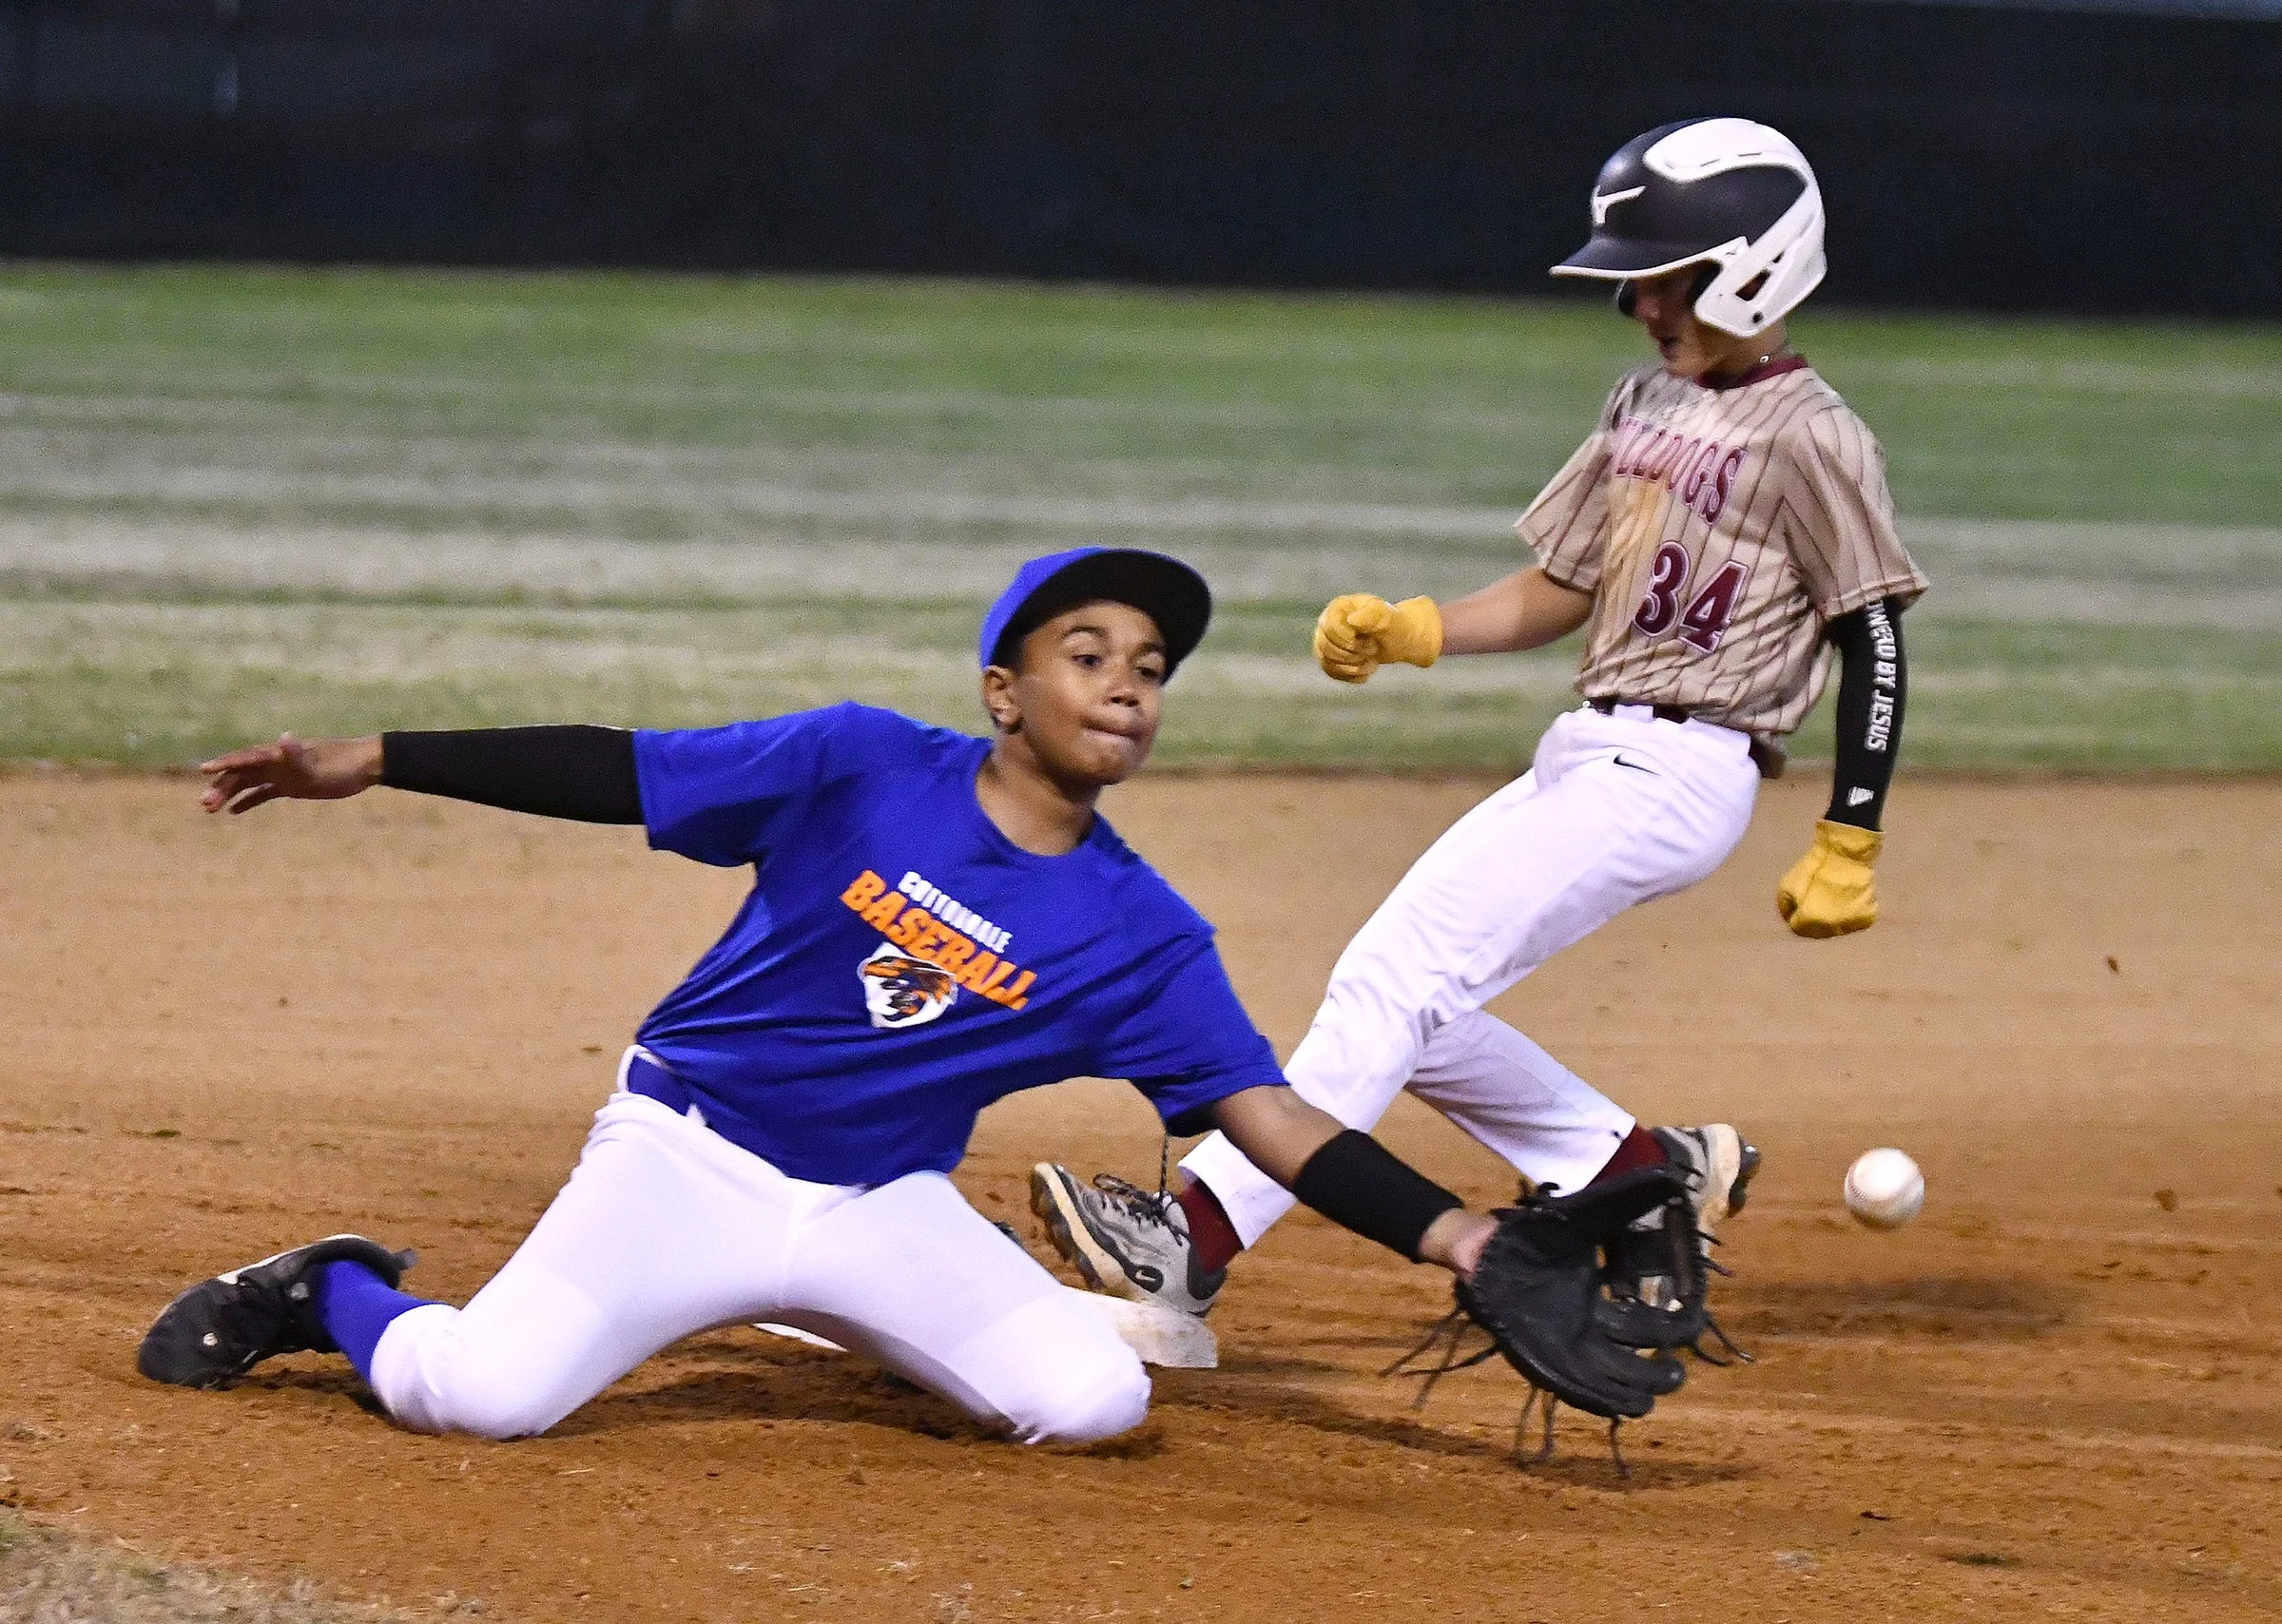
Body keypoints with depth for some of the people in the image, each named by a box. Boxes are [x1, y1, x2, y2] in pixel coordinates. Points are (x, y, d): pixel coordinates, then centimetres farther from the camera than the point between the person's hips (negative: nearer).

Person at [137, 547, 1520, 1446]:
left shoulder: (1143, 938, -4)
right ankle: (328, 1295, 10)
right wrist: (371, 763, -14)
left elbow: (1270, 1117, -7)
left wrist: (1447, 1234, -21)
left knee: (1095, 1397, -15)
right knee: (482, 1393, -25)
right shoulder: (863, 769, -11)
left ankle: (877, 1329, 17)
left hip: (879, 1211, 4)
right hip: (689, 1159, -4)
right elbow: (616, 772, -9)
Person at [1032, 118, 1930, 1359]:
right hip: (1584, 757, 9)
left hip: (1675, 774, -9)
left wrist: (1848, 845, -11)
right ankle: (1649, 1177, 15)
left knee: (1401, 981, -19)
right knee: (1398, 1002, 6)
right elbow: (1558, 595, 19)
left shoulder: (1807, 436, -9)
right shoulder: (1646, 404, 15)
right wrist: (1412, 631, 3)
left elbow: (1871, 638, -9)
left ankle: (1194, 1243, -24)